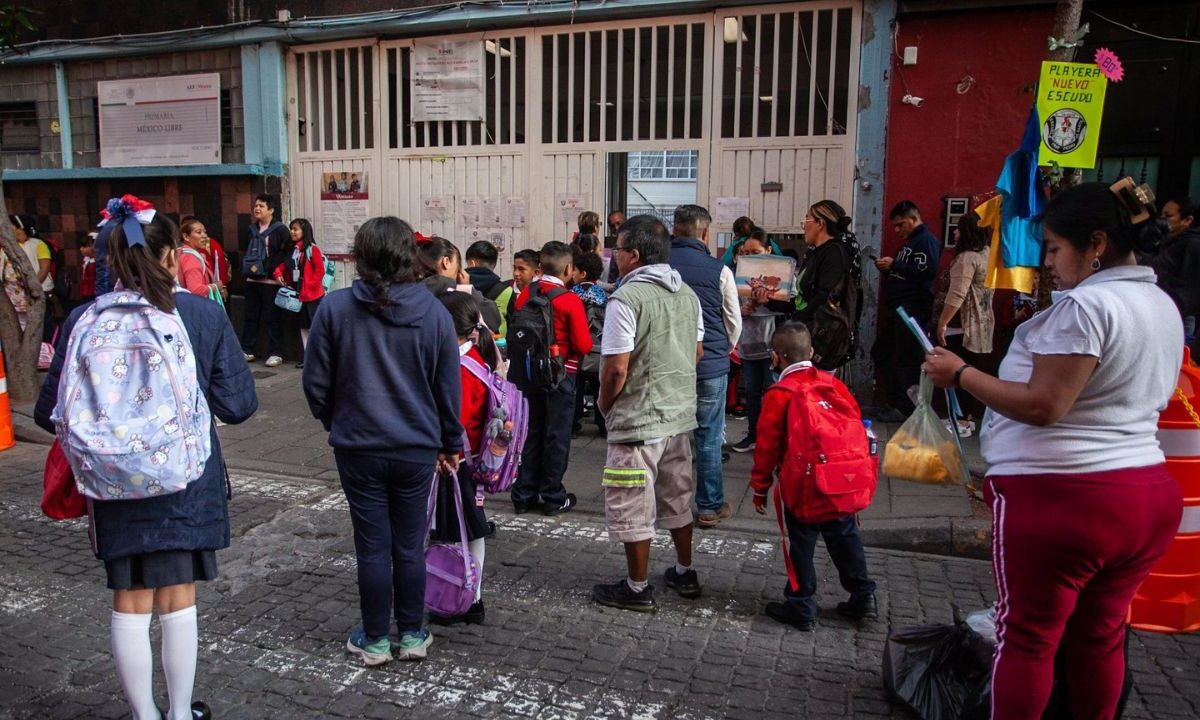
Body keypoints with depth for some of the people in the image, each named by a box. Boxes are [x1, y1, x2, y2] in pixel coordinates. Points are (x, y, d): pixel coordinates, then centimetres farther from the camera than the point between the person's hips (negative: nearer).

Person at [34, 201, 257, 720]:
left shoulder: (85, 320, -9)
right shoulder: (205, 315, -11)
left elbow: (50, 412, -5)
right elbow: (237, 404, -10)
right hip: (188, 481, 0)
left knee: (130, 605, 15)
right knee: (178, 601, 15)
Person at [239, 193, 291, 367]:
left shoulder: (280, 230, -7)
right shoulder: (251, 229, 15)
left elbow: (285, 254, -11)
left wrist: (264, 267, -13)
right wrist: (247, 266, 9)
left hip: (271, 280, -6)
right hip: (252, 280, 6)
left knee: (273, 318, -2)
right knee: (250, 316, 11)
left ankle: (276, 353, 4)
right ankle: (247, 350, 20)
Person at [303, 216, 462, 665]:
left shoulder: (335, 307, -10)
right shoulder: (434, 312, -7)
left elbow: (316, 381, -3)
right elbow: (449, 388, 0)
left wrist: (334, 422, 15)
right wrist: (450, 443, 13)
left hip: (358, 447, -1)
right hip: (417, 448, 1)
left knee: (372, 546, 10)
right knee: (410, 546, 13)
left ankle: (375, 640, 24)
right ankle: (412, 636, 27)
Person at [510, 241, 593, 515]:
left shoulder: (525, 294, -3)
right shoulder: (571, 300, -17)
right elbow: (584, 345, -16)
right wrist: (588, 339, 4)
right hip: (561, 374, -5)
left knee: (532, 432, 15)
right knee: (557, 436, 7)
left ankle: (524, 494, 22)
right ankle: (552, 497, 15)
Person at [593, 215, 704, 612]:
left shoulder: (626, 298, -18)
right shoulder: (687, 293, 6)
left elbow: (616, 368, -19)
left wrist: (604, 404, -3)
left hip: (638, 420, -8)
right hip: (681, 415, 8)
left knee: (633, 509, 6)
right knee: (677, 499, 21)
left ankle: (637, 588, 17)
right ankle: (684, 573, 34)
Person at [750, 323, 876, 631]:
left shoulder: (780, 394, -11)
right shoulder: (833, 383, 5)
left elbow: (767, 446, -9)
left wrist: (760, 487, 1)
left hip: (803, 487, -5)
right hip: (843, 483, 5)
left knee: (801, 545, 6)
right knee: (845, 537, 19)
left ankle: (801, 609, 15)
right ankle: (863, 596, 27)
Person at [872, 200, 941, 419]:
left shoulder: (926, 240, -8)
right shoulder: (910, 242, 22)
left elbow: (928, 271, -24)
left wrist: (894, 265, -18)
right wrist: (887, 268, 8)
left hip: (912, 311, -11)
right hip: (897, 309, 11)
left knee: (907, 360, -6)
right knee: (881, 353, 13)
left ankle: (906, 408, 4)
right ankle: (895, 401, 20)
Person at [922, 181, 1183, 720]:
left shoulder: (1085, 305, -16)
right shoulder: (1164, 306, 14)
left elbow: (1043, 406, -21)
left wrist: (960, 374, -12)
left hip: (1060, 497, -8)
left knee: (1028, 636, 6)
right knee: (1101, 636, 19)